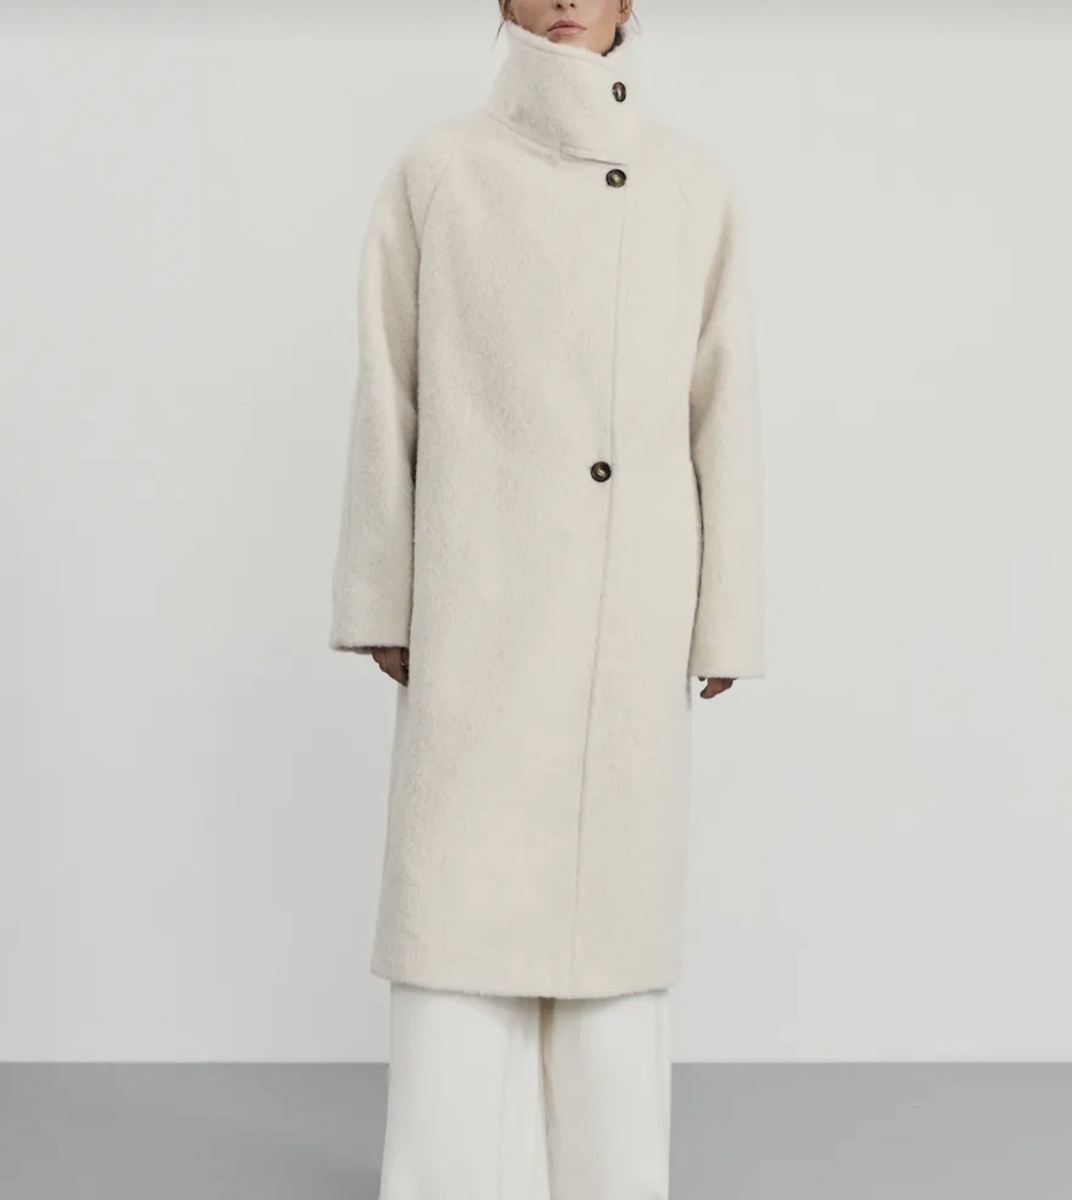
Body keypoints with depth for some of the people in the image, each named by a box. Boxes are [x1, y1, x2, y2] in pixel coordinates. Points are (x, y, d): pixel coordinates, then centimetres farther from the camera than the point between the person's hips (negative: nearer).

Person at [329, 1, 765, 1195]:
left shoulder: (698, 184, 5)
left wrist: (725, 617, 4)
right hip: (481, 592, -1)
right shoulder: (436, 169, 1)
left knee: (615, 883, 8)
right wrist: (380, 602, 2)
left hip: (632, 602, 2)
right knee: (462, 888, -1)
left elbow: (723, 413, 5)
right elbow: (388, 397, 3)